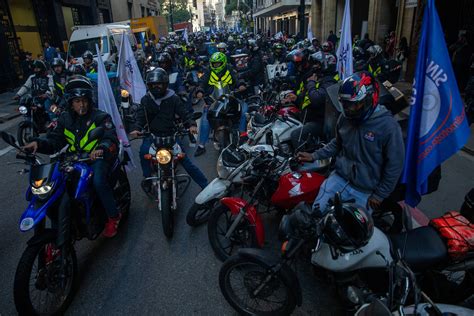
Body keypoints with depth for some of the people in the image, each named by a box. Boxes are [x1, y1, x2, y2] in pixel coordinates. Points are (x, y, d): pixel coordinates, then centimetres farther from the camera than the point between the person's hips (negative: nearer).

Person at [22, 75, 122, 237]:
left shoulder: (101, 117, -3)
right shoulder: (65, 119, 12)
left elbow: (111, 139, -15)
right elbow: (54, 140, 8)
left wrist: (102, 148, -37)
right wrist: (38, 143, -13)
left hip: (98, 157, -5)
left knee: (98, 181, -34)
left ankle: (114, 216, -12)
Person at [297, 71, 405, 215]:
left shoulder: (388, 126, -19)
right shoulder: (346, 117, -3)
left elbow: (394, 165, -12)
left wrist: (380, 195, -7)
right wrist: (314, 156, 6)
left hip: (365, 191, -4)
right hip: (339, 178, 4)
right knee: (316, 213, 1)